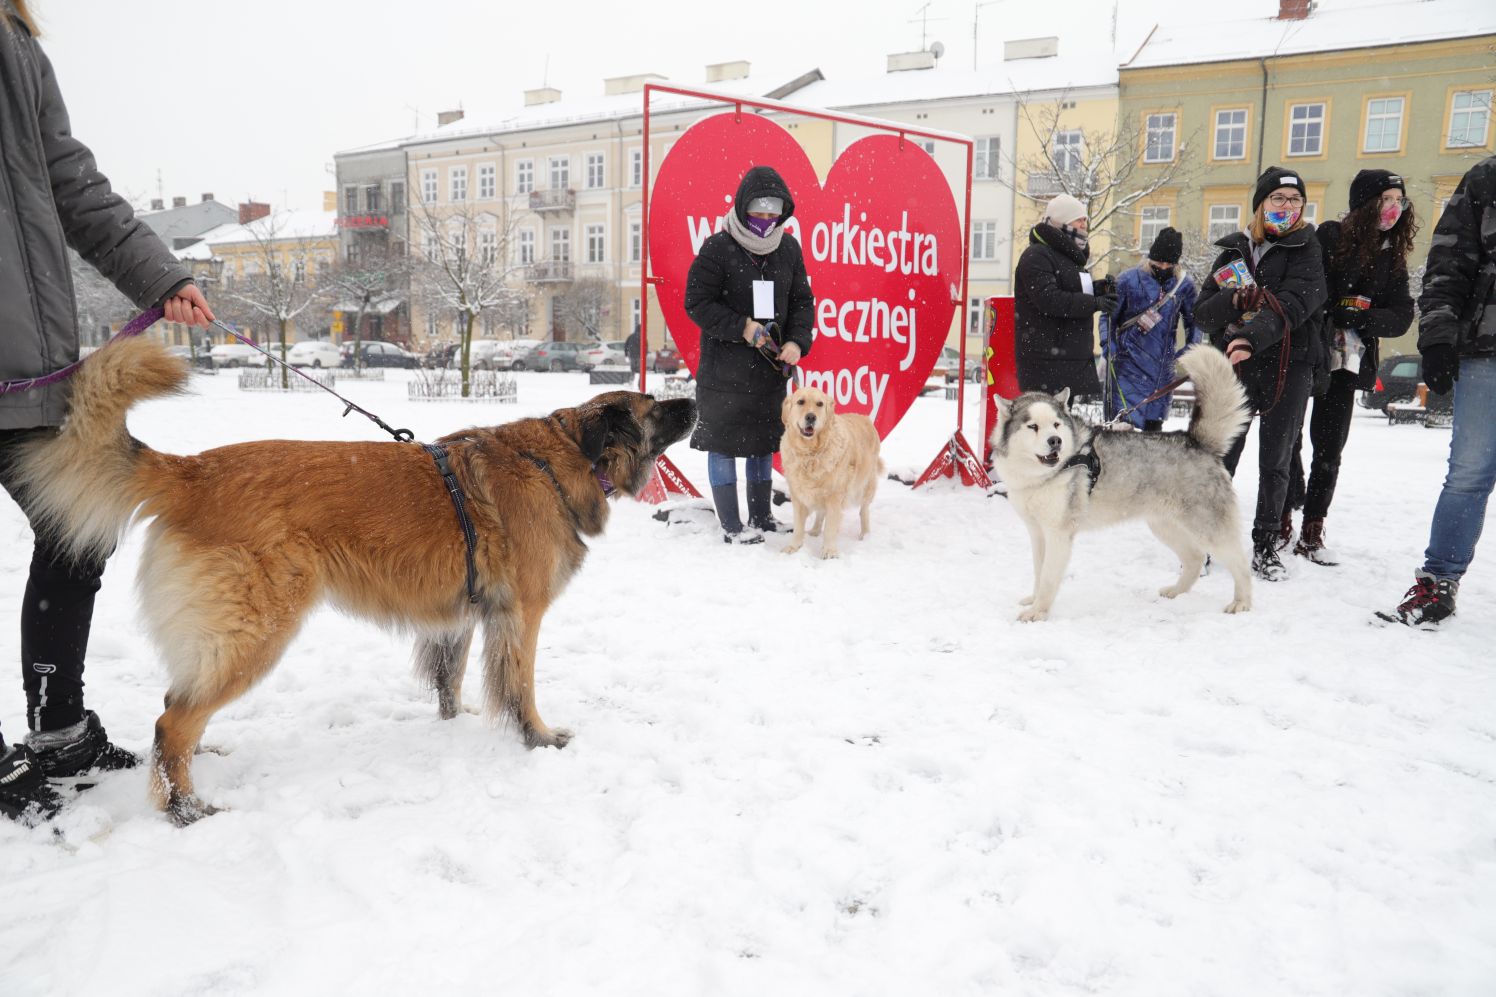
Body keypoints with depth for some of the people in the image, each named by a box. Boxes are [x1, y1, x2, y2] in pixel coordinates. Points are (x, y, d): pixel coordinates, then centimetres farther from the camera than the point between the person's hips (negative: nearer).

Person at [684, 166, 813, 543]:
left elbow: (802, 301, 9)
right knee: (723, 443, 0)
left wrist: (797, 342, -7)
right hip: (724, 367, -5)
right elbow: (697, 302, -10)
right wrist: (742, 328, -17)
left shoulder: (788, 248, 5)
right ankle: (732, 526, 10)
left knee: (764, 441, 13)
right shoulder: (717, 248, -10)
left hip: (771, 365, 5)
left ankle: (761, 518, 26)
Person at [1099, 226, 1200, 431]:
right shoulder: (1128, 280, -2)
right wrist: (1108, 346, -9)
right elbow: (1108, 316, 4)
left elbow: (1193, 321, 18)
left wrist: (1191, 348, 4)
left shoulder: (1184, 285, 6)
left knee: (1154, 424, 10)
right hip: (1128, 364, -3)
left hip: (1162, 368, 3)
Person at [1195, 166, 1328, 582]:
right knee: (1220, 458, -1)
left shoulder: (1308, 250, 3)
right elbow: (1202, 314, 5)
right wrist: (1236, 300, -15)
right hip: (1234, 367, 1)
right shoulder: (1233, 251, 10)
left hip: (1288, 367, -1)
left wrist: (1254, 337, -32)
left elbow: (1293, 304, -16)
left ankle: (1265, 546, 16)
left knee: (1275, 463, 6)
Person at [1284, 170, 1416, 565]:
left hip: (1349, 364, 4)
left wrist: (1357, 317, -14)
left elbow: (1401, 317, 2)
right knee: (1288, 440, 1)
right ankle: (1282, 521, 16)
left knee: (1329, 449, 5)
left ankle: (1312, 533, 11)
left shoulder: (1393, 256, 9)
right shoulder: (1329, 237, -7)